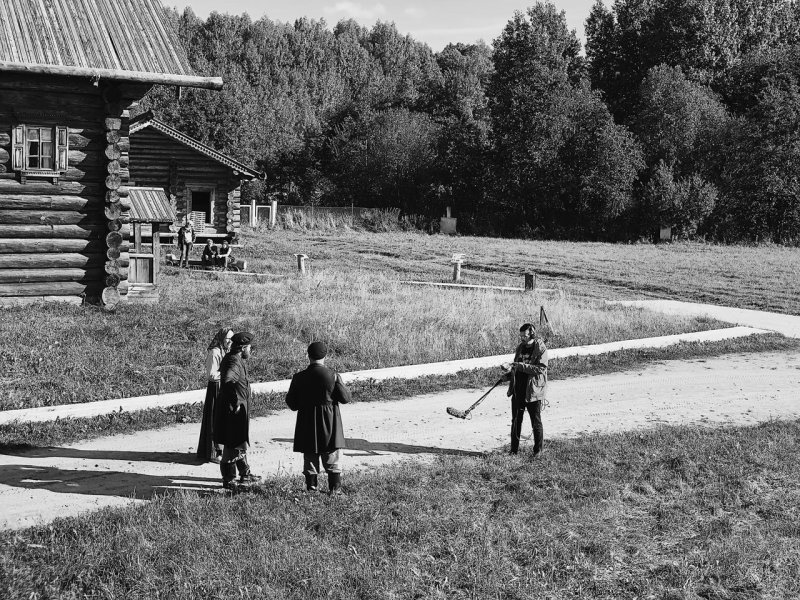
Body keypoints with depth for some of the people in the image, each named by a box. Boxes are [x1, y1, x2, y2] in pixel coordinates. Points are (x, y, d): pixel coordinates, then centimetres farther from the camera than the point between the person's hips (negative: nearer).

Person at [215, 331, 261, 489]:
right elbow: (227, 381, -38)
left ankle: (245, 474, 36)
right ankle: (228, 480, 8)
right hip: (234, 411, -11)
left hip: (239, 411, 11)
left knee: (240, 443, 22)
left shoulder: (238, 360, 10)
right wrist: (236, 402, -31)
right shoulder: (234, 362, -22)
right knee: (233, 446, -1)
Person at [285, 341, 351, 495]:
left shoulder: (299, 377, -6)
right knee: (332, 455, 8)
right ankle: (334, 487, 8)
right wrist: (340, 384, 11)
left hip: (307, 422, 2)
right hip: (330, 421, -1)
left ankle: (311, 486, 14)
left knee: (310, 455, 12)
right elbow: (345, 398, -6)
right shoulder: (333, 376, -11)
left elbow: (291, 402, 0)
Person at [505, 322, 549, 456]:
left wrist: (522, 366, -23)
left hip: (533, 392, -6)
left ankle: (538, 450, 15)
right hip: (518, 390, 6)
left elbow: (541, 369, -19)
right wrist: (509, 375, 7)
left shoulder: (541, 348, -10)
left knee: (536, 423, 4)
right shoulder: (521, 347, 12)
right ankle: (514, 449, 18)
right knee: (516, 420, 10)